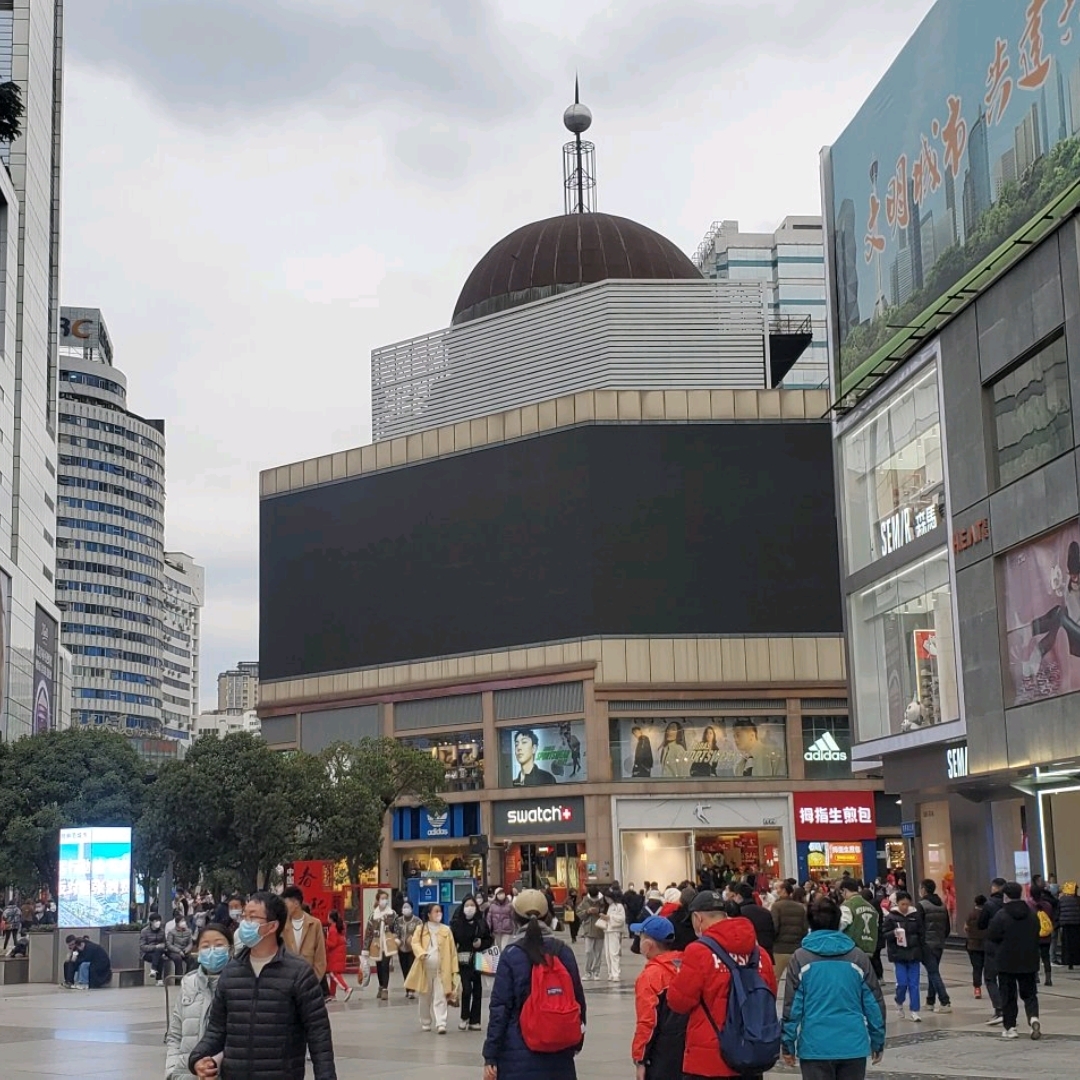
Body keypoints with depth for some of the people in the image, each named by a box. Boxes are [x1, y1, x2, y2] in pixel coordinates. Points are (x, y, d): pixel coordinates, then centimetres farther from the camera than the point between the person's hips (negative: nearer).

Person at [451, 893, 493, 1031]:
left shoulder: (481, 923, 3)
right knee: (467, 988, -13)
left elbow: (490, 940, 9)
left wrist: (481, 944, -9)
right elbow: (451, 942, -4)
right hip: (464, 961, -3)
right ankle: (464, 1017, 8)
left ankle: (474, 1020, 17)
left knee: (477, 990, 6)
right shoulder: (456, 923, -4)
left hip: (478, 961, 3)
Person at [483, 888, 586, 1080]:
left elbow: (500, 1008, -8)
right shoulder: (564, 952, 2)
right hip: (559, 1055, 3)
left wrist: (490, 1056, -4)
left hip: (519, 1055, -3)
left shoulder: (511, 955, -7)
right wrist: (576, 1041, 22)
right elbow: (579, 1001, 9)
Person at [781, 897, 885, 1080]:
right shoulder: (858, 956, 2)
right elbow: (873, 1002, 4)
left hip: (815, 1046, -2)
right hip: (853, 1045, 2)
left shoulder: (801, 957, -4)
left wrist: (788, 1044, 3)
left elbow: (793, 1004, -5)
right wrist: (878, 1041, 14)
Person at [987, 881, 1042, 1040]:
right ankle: (1034, 1018, -12)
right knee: (1029, 994, 11)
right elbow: (1037, 936, 13)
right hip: (1029, 962, 4)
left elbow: (991, 936, -12)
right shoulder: (1032, 914, 2)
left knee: (1008, 996, 6)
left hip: (1007, 963, -4)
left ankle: (1009, 1027, 8)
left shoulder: (1001, 915, -15)